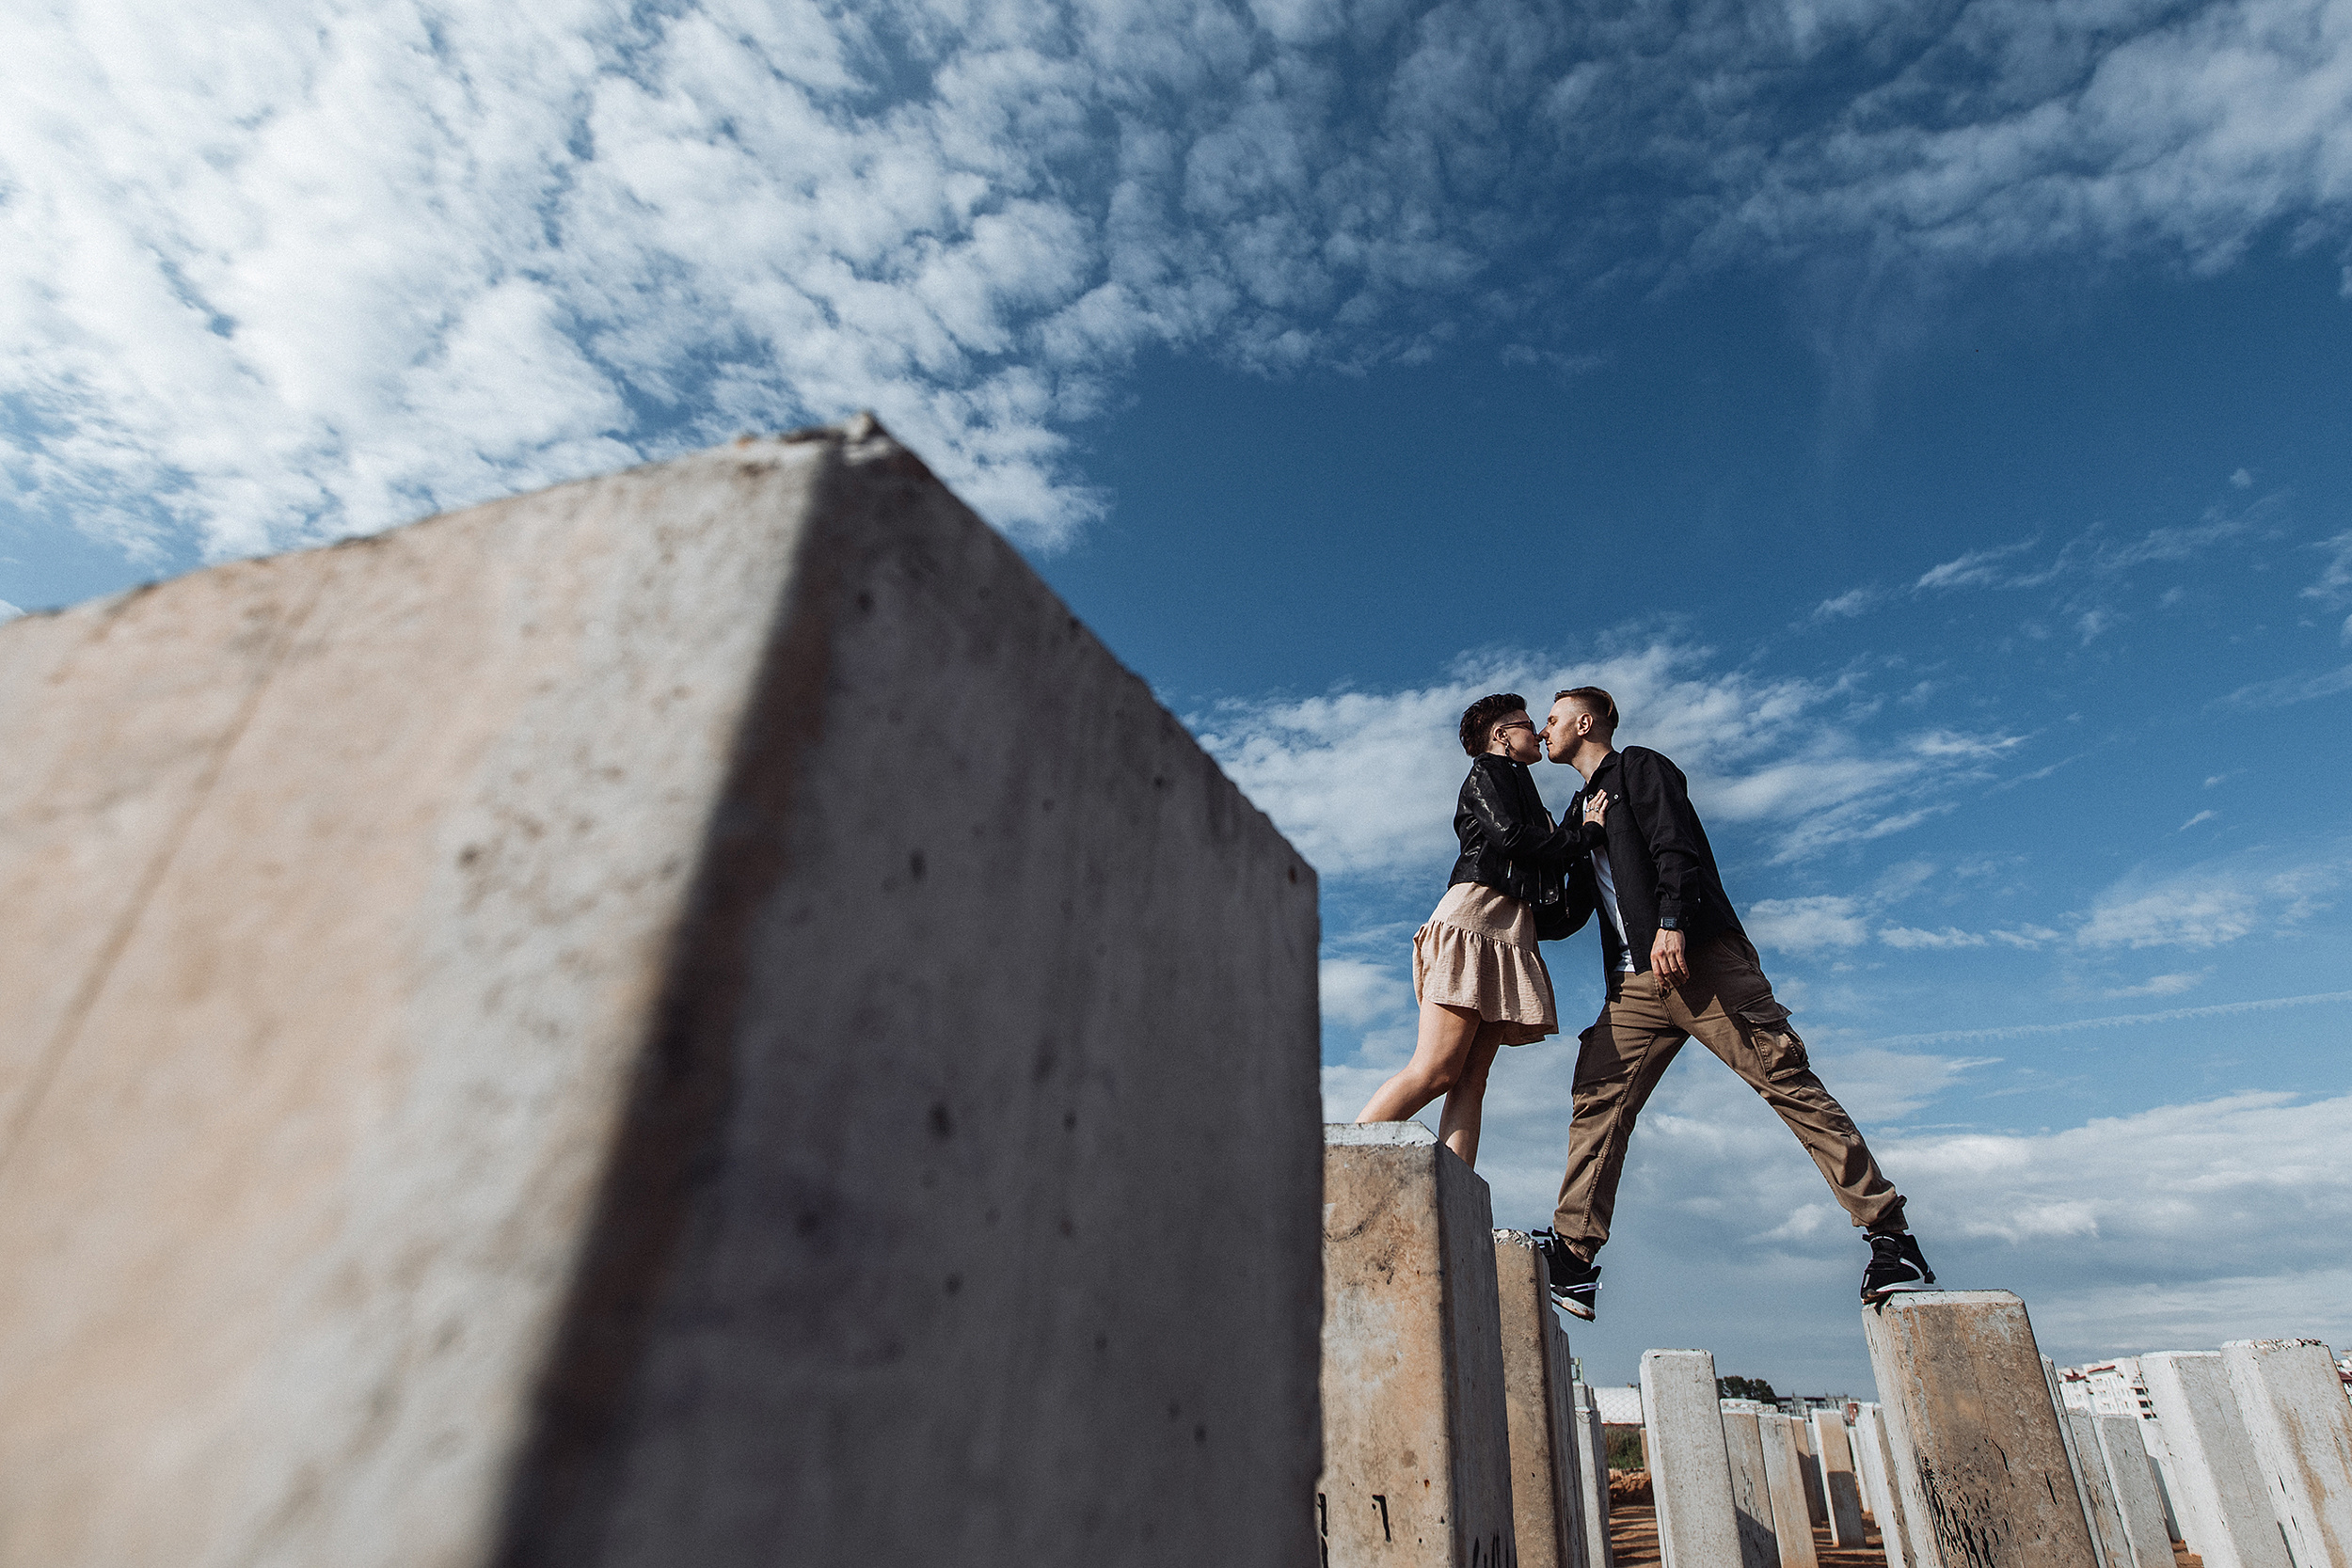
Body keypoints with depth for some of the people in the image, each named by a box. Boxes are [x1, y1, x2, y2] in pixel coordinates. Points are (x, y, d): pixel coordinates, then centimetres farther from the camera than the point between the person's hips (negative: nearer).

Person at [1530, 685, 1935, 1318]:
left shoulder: (1639, 768, 7)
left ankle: (1891, 1237, -2)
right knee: (1596, 1100, -4)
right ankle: (1573, 1257, -6)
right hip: (1636, 982, 7)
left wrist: (1671, 922, -23)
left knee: (1786, 1080, -10)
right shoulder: (1581, 809, 28)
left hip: (1701, 957, -7)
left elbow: (1675, 846, -10)